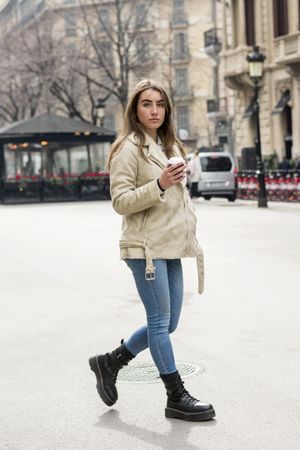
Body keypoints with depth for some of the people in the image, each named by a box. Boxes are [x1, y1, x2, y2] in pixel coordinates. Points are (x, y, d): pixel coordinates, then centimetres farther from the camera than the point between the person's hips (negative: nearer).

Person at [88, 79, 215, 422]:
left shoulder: (170, 146, 17)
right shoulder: (128, 148, -8)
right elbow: (121, 201, -13)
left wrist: (190, 237, 23)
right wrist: (159, 185, -26)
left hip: (172, 246, 8)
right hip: (146, 247, -8)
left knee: (167, 322, 11)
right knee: (160, 321, -3)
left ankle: (110, 362, 27)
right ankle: (176, 398, 7)